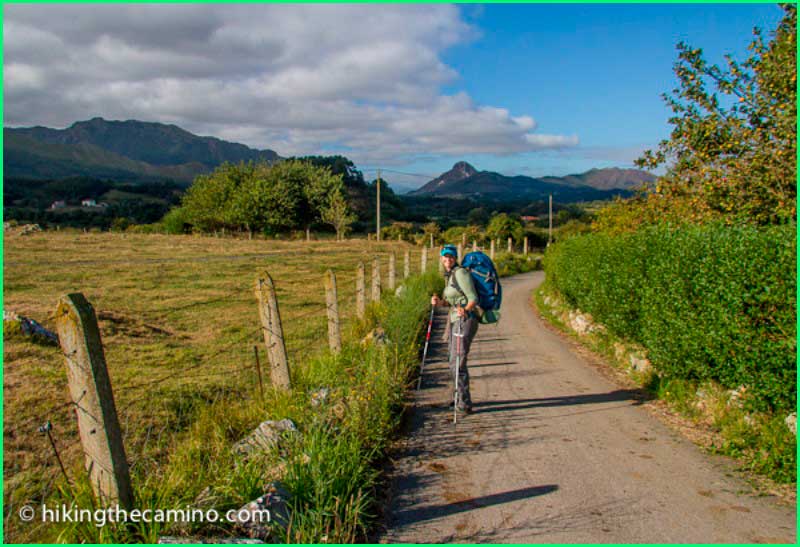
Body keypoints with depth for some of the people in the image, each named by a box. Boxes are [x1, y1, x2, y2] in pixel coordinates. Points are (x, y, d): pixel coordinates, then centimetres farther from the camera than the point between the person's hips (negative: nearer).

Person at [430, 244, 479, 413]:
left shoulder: (460, 273, -13)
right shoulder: (449, 275, 14)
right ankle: (462, 398, 35)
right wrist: (439, 302, 2)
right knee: (454, 362, 19)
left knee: (457, 363, -11)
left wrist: (465, 310, -36)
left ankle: (465, 404, -4)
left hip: (465, 321, -10)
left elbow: (473, 299, -17)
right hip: (455, 321, 10)